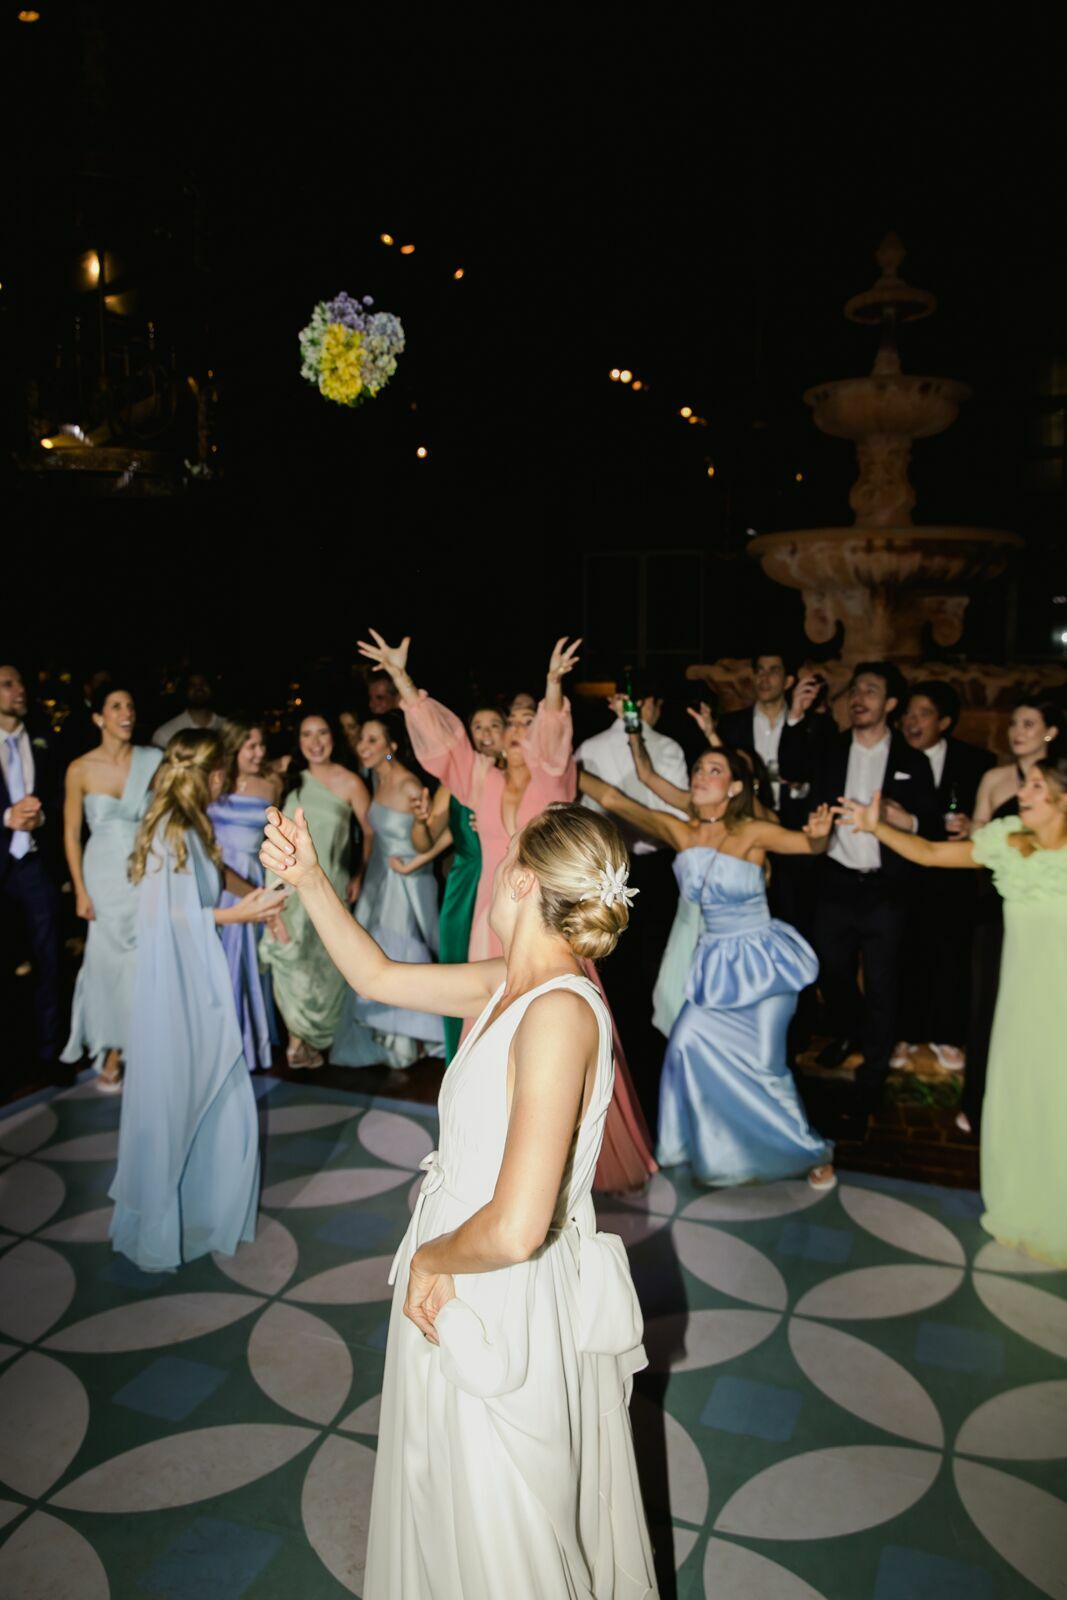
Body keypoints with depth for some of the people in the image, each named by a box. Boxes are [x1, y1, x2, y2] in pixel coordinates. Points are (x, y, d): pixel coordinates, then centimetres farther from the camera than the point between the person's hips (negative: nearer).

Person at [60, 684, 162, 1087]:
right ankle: (112, 1052, 20)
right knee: (109, 960, 6)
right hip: (104, 875, 0)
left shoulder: (152, 761, -3)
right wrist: (80, 890, -3)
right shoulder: (80, 769, -5)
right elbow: (71, 833, 0)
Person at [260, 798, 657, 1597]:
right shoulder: (509, 984, -4)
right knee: (453, 1507, 31)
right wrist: (309, 880, 4)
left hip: (506, 1314, -8)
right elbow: (378, 975, 11)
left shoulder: (560, 1011, -30)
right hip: (461, 1303, 8)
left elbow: (514, 1230, -34)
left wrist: (428, 1259, -16)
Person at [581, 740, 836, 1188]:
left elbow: (812, 845, -20)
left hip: (763, 959, -4)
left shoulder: (752, 832, -14)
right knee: (692, 1044, -5)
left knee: (765, 1065, -3)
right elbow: (613, 798, -6)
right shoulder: (682, 832, -5)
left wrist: (820, 832, -43)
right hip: (716, 963, 4)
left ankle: (811, 1152, 23)